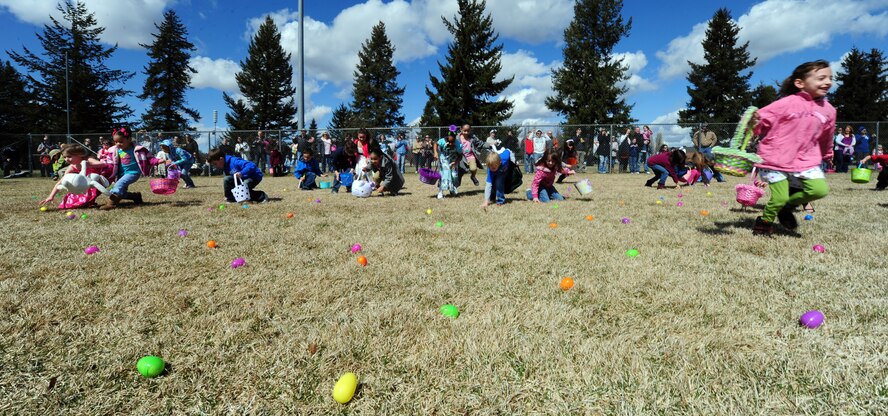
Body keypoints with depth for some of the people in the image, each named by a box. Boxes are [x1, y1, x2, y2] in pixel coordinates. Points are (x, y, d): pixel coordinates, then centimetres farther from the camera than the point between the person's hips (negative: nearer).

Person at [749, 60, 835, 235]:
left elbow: (826, 138, 21)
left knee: (820, 190, -13)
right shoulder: (787, 103, -11)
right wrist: (754, 124, -33)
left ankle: (789, 205, 15)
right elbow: (762, 120, -10)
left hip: (805, 160, 5)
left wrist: (827, 156, 33)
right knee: (779, 199, -7)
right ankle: (765, 220, 23)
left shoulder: (828, 110, 6)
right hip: (775, 160, -5)